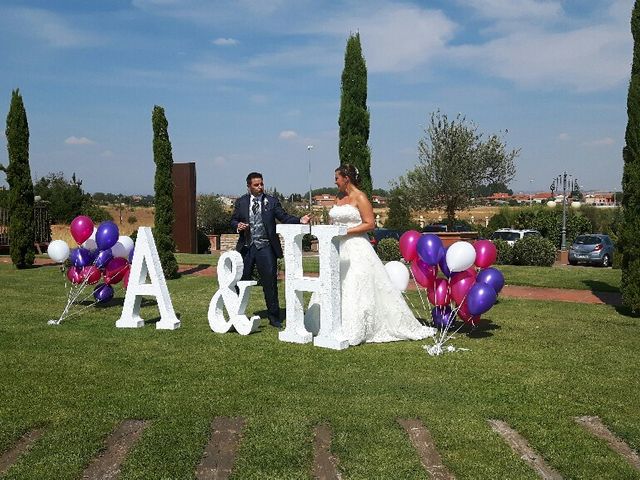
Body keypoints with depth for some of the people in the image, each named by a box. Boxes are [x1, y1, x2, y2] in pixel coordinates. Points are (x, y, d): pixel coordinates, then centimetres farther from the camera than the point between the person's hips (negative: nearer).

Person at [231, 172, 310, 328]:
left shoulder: (272, 202, 2)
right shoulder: (241, 202, 8)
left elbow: (284, 217, -4)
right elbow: (233, 220, 13)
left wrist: (300, 220, -20)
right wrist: (238, 225, -10)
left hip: (265, 247, -2)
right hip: (246, 247, 2)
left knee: (270, 283, 1)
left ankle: (274, 318, 11)